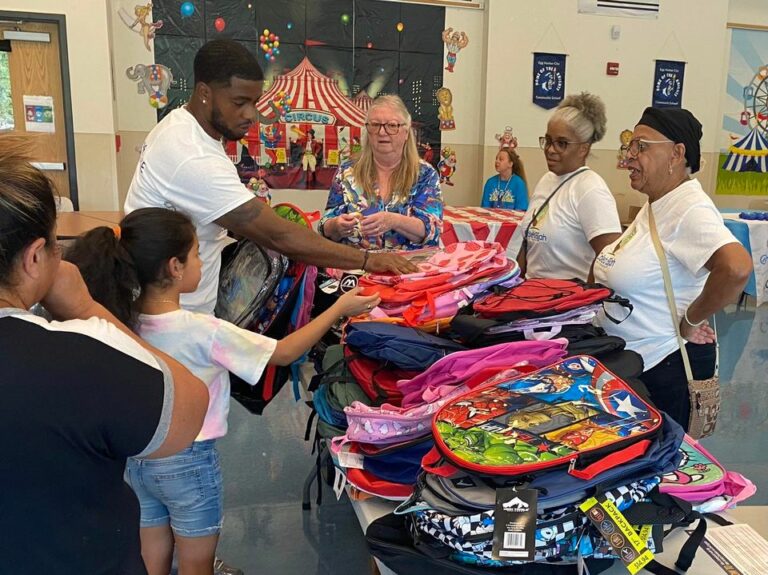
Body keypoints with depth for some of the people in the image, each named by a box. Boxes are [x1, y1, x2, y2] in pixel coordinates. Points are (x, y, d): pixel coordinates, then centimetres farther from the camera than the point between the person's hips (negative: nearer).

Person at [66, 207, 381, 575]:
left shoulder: (124, 319, -10)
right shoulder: (204, 331, -25)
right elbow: (284, 353, -16)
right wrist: (339, 309, -8)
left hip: (136, 458, 6)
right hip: (188, 462, -5)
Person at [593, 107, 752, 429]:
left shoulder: (688, 208, -21)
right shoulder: (654, 204, 9)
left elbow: (736, 268, -36)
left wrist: (691, 320, -24)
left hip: (667, 366, -9)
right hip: (631, 360, 9)